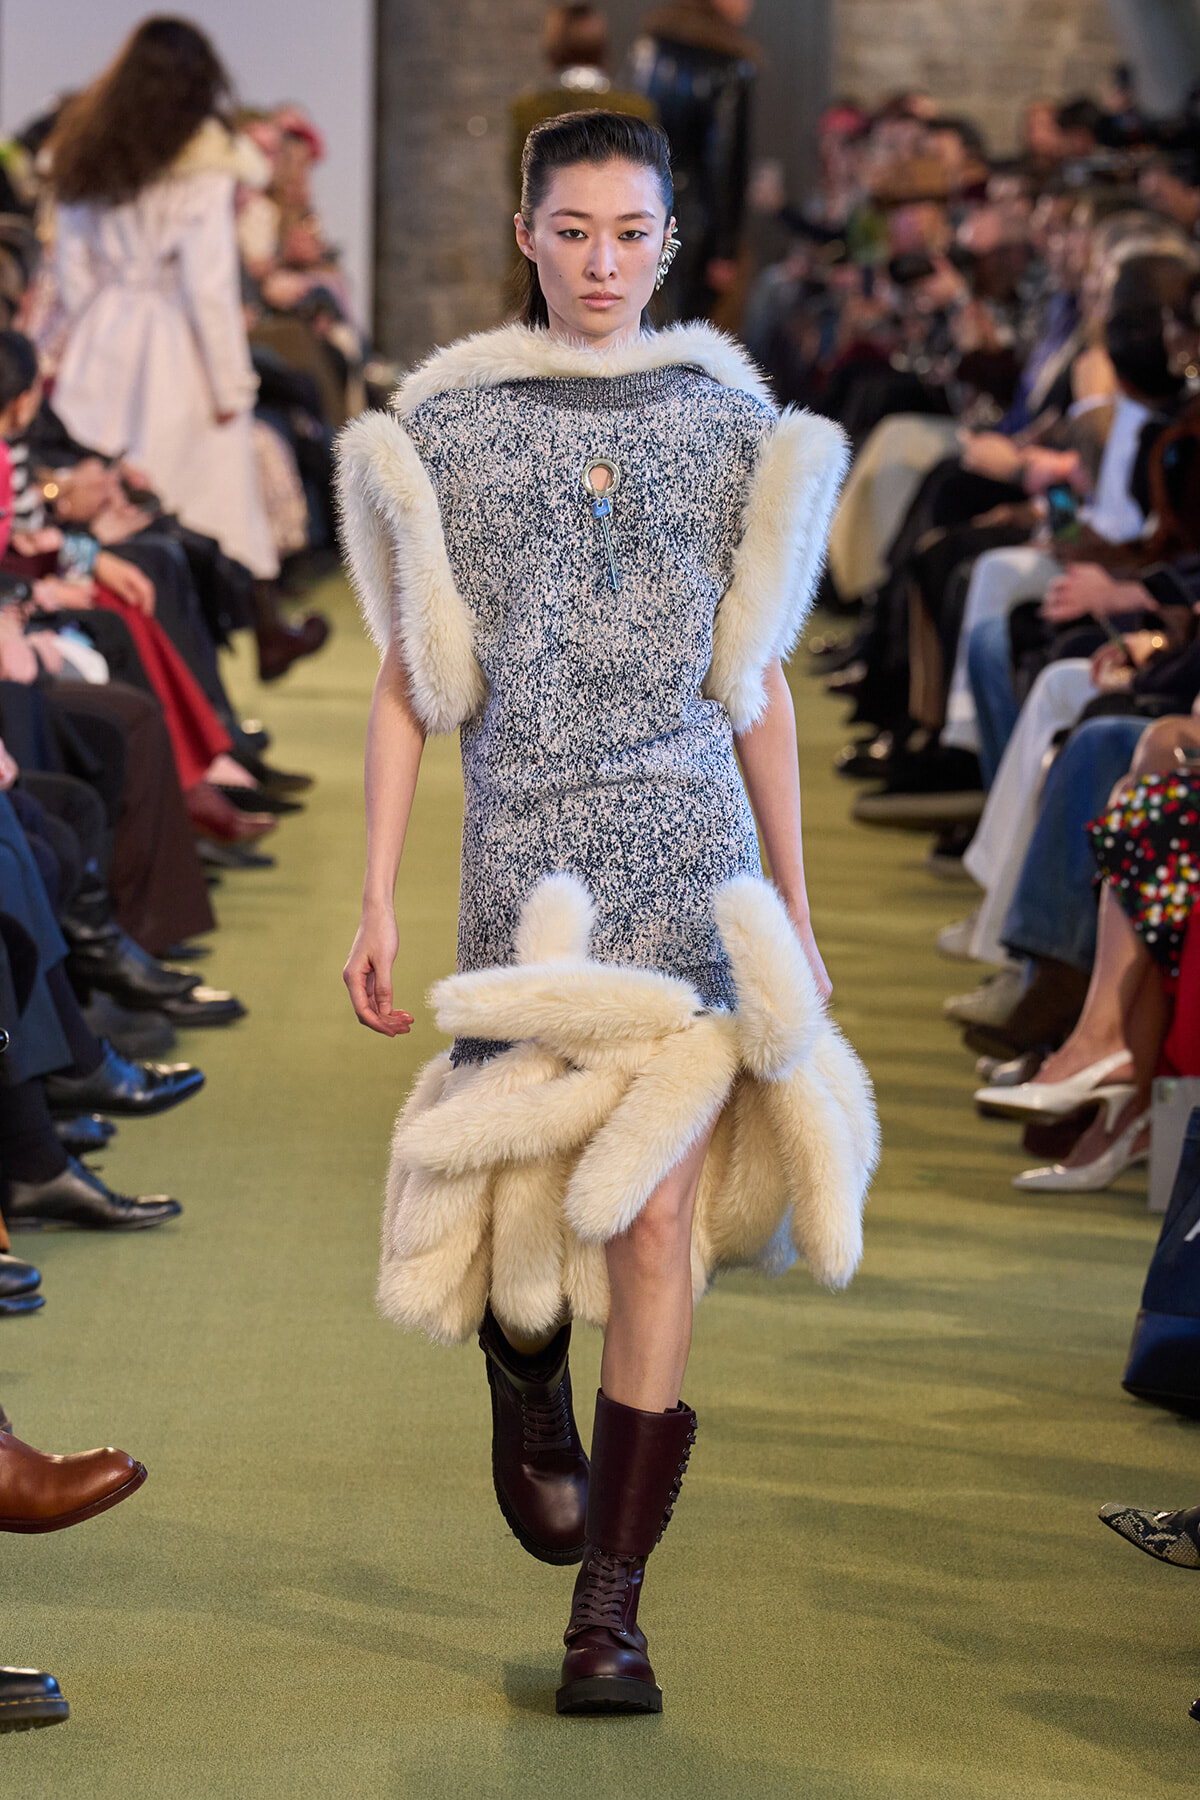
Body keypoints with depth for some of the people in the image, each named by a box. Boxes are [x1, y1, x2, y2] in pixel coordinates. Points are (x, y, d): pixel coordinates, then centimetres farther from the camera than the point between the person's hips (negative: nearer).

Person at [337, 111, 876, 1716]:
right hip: (531, 846, -1)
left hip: (699, 849, 1)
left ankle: (609, 1608, 2)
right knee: (556, 1197, -6)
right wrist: (378, 901, 0)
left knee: (659, 1220, -6)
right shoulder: (445, 423, 5)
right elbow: (407, 685, 6)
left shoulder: (728, 418, 9)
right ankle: (525, 1373, 33)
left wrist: (792, 898, 16)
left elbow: (758, 680, 14)